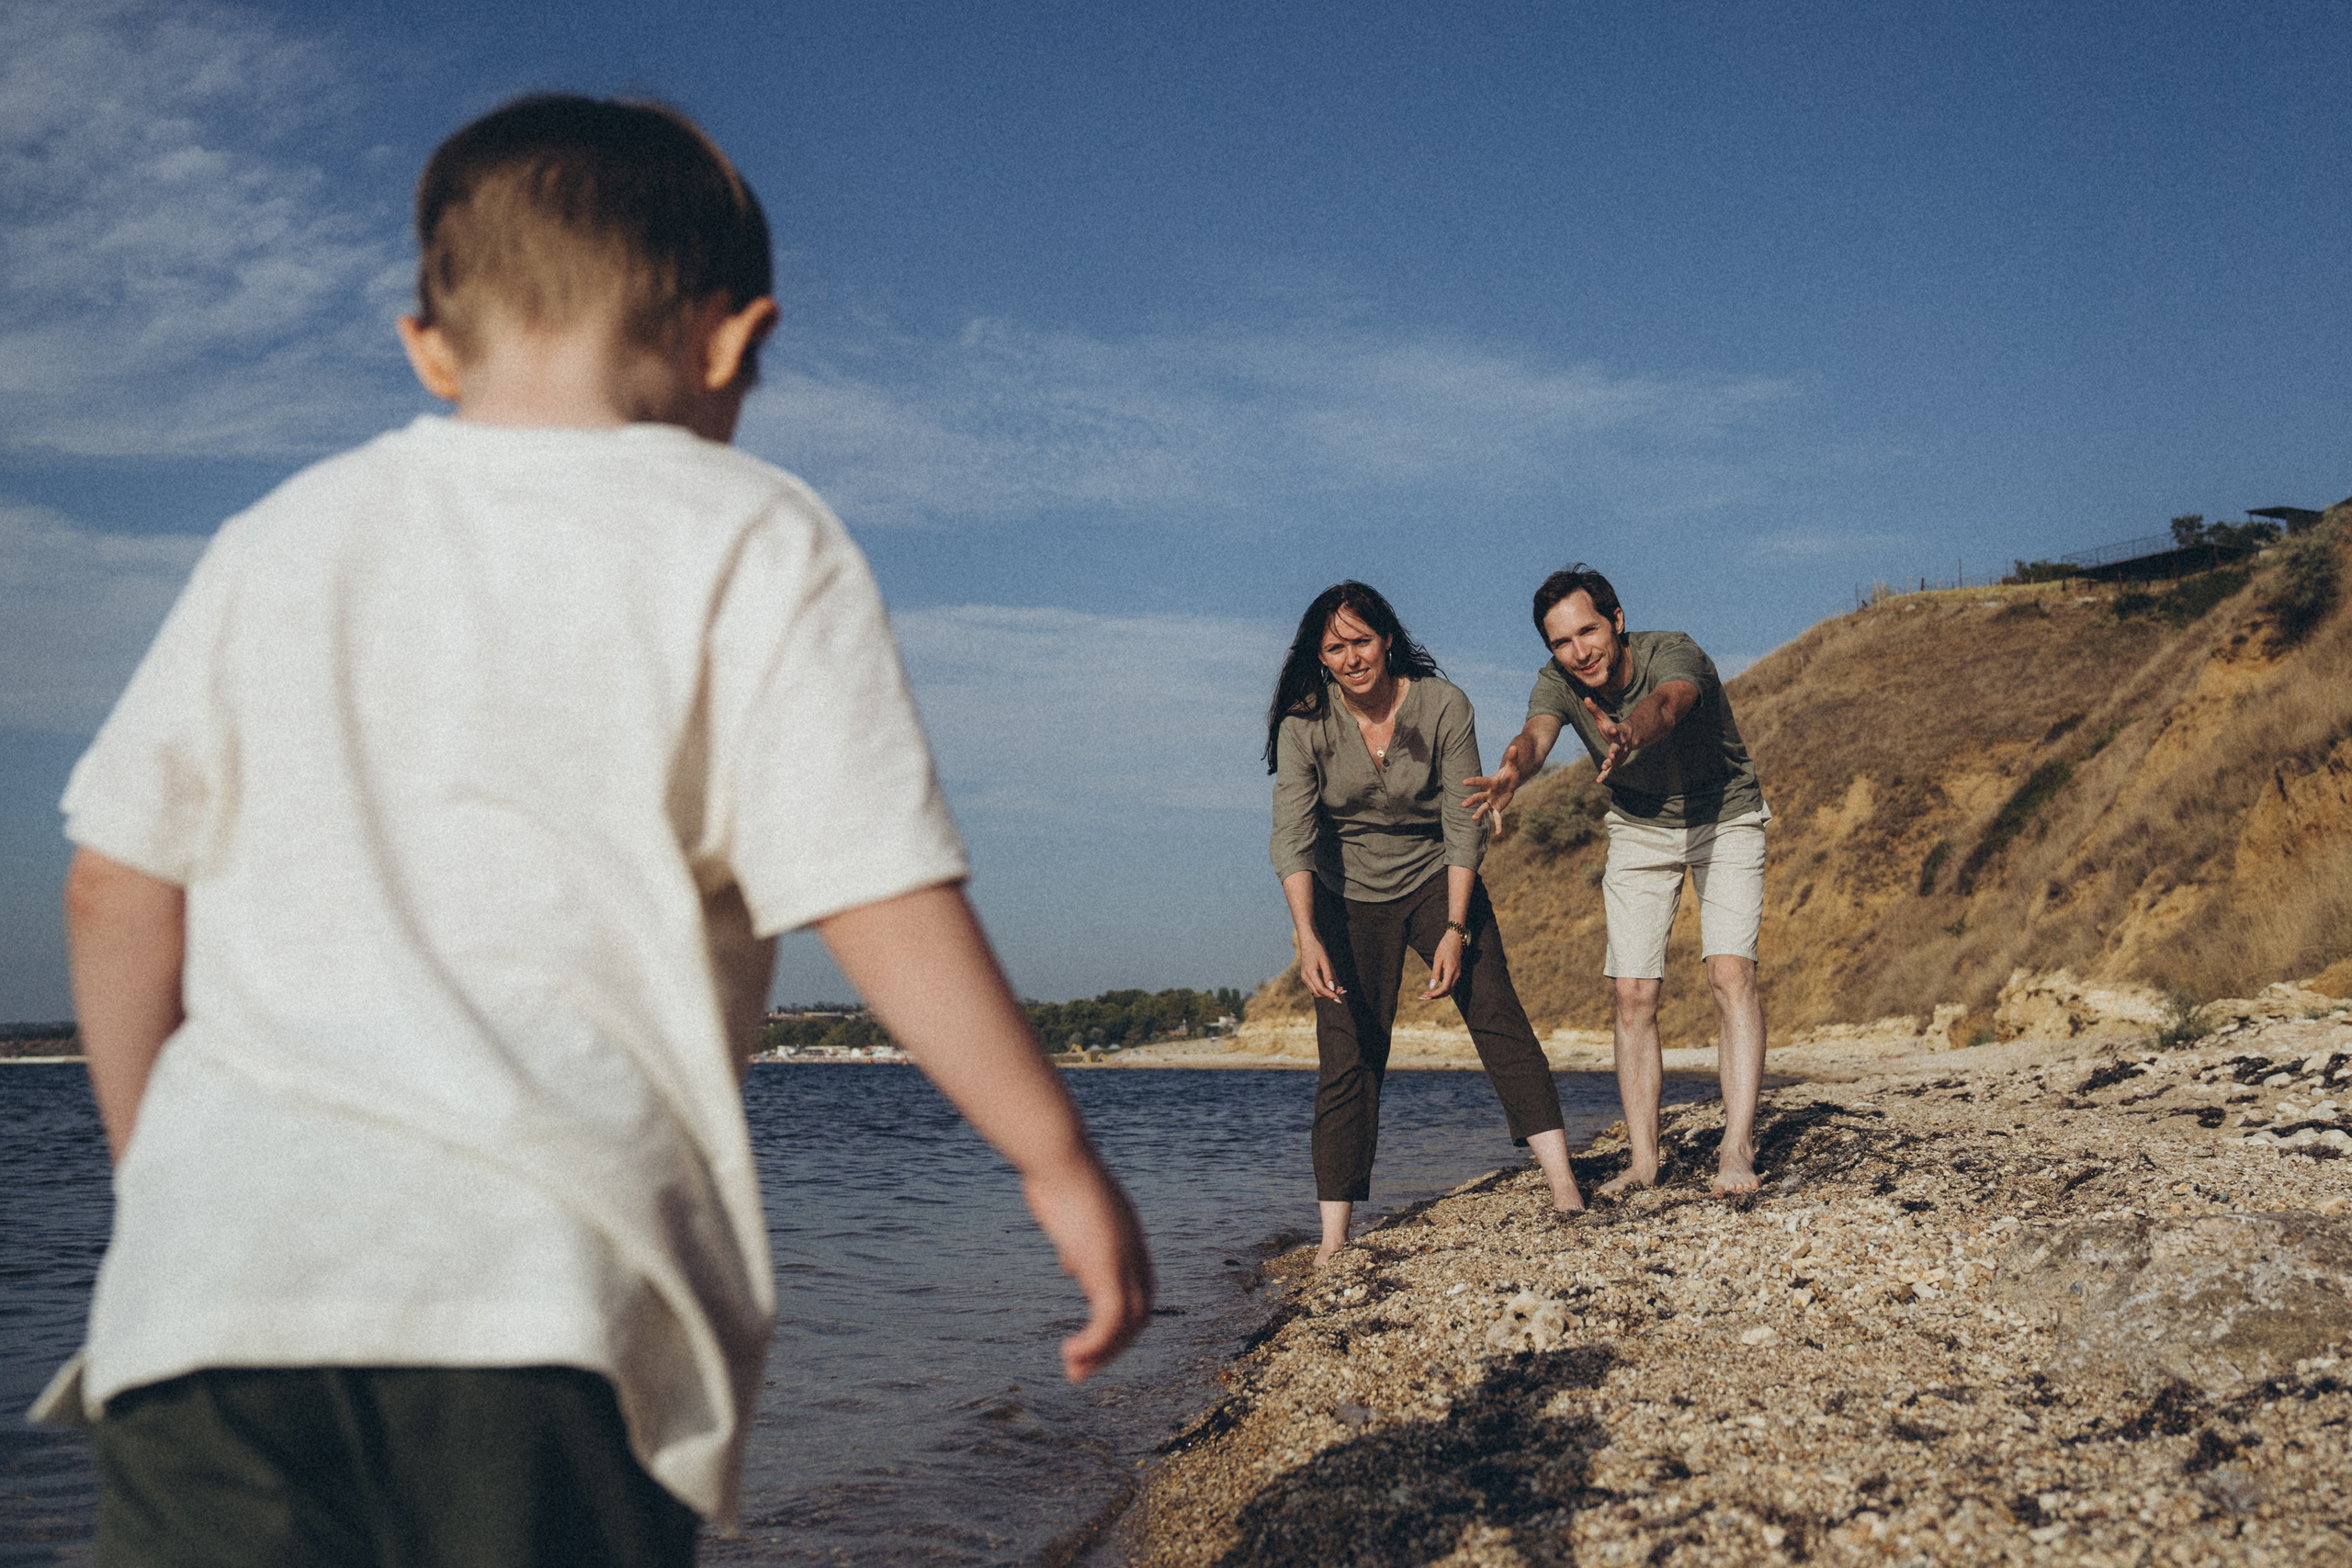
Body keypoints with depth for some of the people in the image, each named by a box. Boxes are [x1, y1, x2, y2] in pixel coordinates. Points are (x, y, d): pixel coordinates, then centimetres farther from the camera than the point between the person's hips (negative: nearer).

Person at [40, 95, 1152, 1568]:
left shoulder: (279, 541, 15)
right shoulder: (750, 543, 2)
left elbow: (116, 889, 16)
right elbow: (882, 896, -5)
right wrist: (1059, 1157, 4)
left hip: (223, 1253, 4)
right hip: (540, 1278, -3)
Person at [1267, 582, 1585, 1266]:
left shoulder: (1442, 705, -16)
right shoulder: (1303, 725, -17)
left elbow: (1464, 824, -13)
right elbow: (1292, 837, -23)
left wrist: (1456, 928, -18)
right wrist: (1307, 937, -36)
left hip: (1437, 881, 0)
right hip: (1350, 897, 0)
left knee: (1498, 1017, -16)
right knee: (1347, 1061, -5)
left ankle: (1562, 1182, -18)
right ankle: (1333, 1237, -3)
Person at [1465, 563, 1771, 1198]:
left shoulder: (1675, 655, -31)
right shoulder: (1559, 682, -19)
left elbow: (1664, 706, -54)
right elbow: (1536, 734, -39)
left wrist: (1627, 735, -78)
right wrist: (1511, 773, -64)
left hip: (1724, 818, -4)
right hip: (1638, 830, 4)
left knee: (1730, 971, -21)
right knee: (1634, 996, -3)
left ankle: (1737, 1149, -22)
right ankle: (1644, 1160, 4)